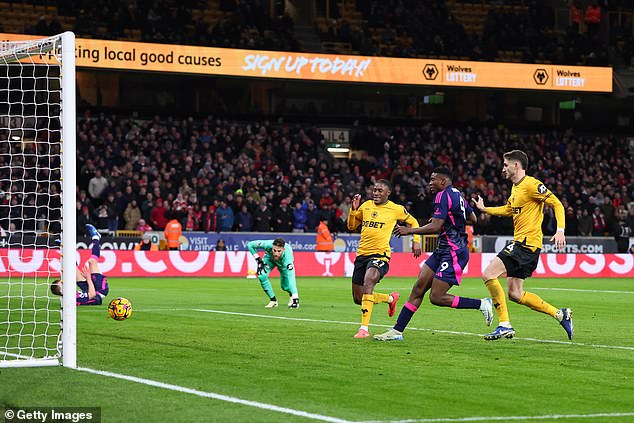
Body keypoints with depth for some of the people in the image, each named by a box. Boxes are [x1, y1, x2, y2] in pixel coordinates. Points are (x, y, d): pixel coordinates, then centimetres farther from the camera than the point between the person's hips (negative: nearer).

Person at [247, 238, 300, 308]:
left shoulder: (287, 254, -46)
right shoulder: (268, 245, -42)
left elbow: (291, 276, -52)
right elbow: (250, 244, -25)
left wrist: (295, 297, -57)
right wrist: (257, 259, -29)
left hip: (283, 262, -1)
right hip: (269, 258, 2)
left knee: (285, 286, -12)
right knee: (262, 276, -24)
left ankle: (293, 296, 25)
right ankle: (273, 300, -3)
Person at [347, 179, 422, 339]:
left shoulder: (396, 209, 2)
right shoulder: (366, 205, 11)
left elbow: (413, 222, 18)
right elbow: (352, 226, 20)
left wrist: (416, 241, 6)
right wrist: (354, 209, 3)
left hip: (380, 254, -6)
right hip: (362, 254, 6)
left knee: (368, 280, -34)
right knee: (358, 298, 8)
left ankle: (364, 328, -34)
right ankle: (390, 298, 37)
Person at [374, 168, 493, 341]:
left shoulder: (443, 196, -14)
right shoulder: (457, 195, 16)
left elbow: (435, 227, -21)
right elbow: (472, 218, 27)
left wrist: (409, 230, -12)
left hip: (453, 253, -10)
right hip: (443, 251, 10)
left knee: (436, 297, -11)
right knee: (418, 288, 4)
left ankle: (482, 304, -1)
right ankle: (397, 331, 3)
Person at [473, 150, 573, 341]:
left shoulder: (531, 185, -11)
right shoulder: (515, 187, 18)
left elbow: (557, 204, -15)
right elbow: (508, 209, 36)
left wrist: (560, 230, -26)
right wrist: (484, 209, 34)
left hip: (527, 243, -10)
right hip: (519, 243, 10)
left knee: (488, 274, -17)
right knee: (515, 294, 7)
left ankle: (504, 325, -16)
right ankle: (560, 314, 13)